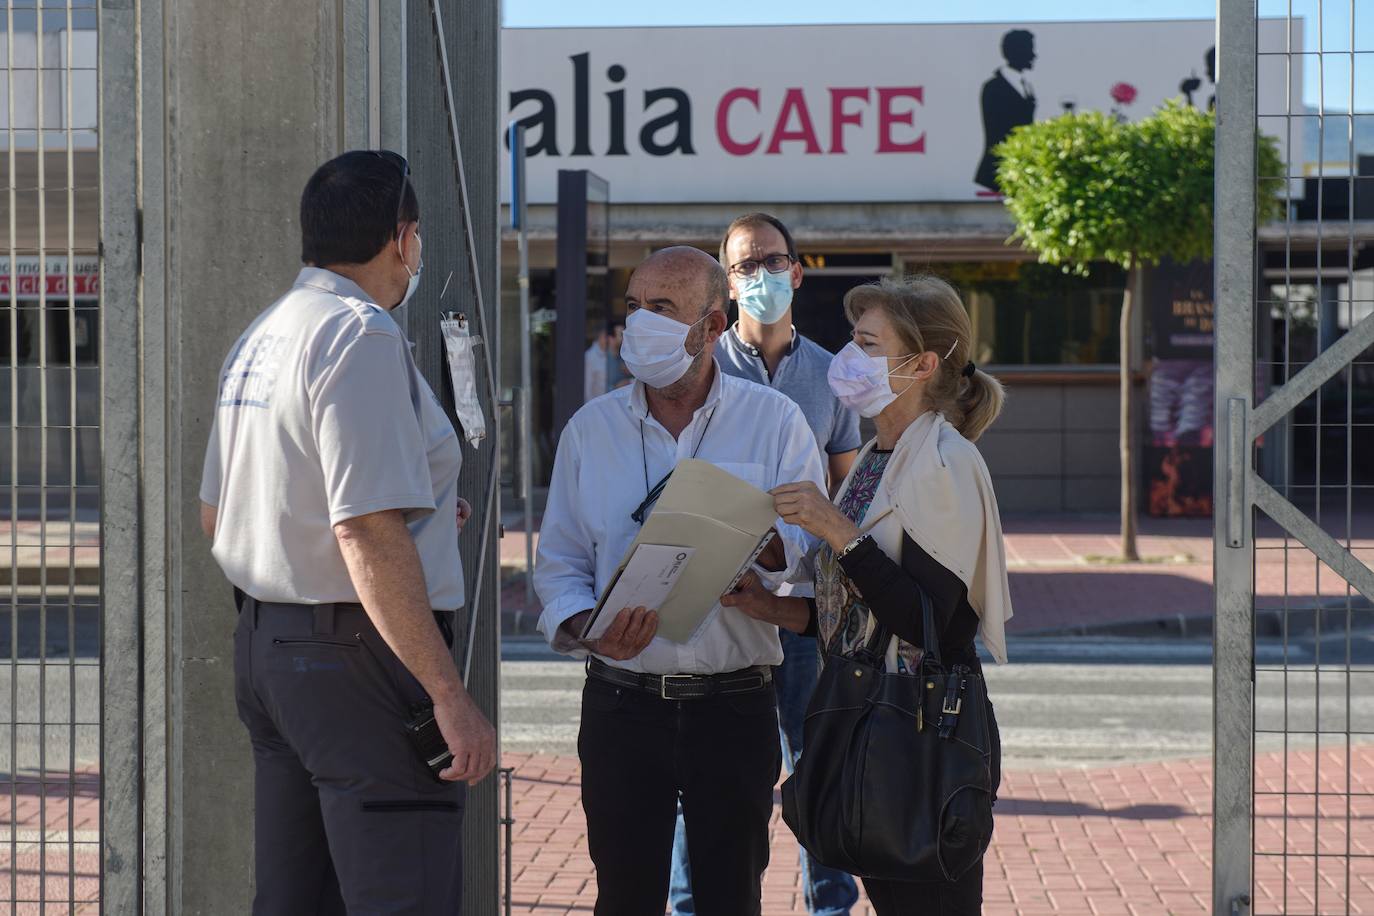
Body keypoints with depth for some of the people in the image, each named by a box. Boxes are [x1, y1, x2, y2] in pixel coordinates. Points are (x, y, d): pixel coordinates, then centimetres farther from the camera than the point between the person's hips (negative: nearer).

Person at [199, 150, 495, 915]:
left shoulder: (260, 337, 14)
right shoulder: (361, 334, -14)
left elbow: (217, 514, 24)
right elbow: (368, 536, -23)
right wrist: (449, 693, -22)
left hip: (265, 646, 10)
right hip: (358, 654, -10)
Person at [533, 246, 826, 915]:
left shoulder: (774, 421, 2)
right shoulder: (591, 428, 7)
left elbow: (815, 550, -2)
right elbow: (559, 563, 6)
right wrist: (588, 627, -14)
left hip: (734, 704, -1)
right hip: (621, 702, 1)